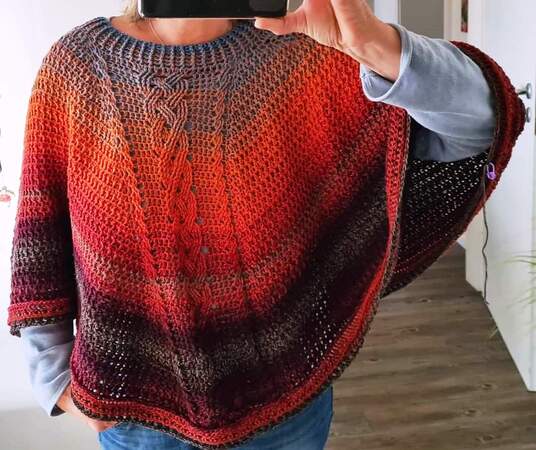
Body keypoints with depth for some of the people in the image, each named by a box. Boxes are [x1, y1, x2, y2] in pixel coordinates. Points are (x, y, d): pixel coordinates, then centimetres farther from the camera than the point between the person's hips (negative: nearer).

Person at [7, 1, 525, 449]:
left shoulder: (298, 54, -13)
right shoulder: (74, 65, -8)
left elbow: (480, 121, -23)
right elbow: (41, 238, -1)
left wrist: (379, 46, -41)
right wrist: (53, 374, -1)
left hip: (286, 394, 1)